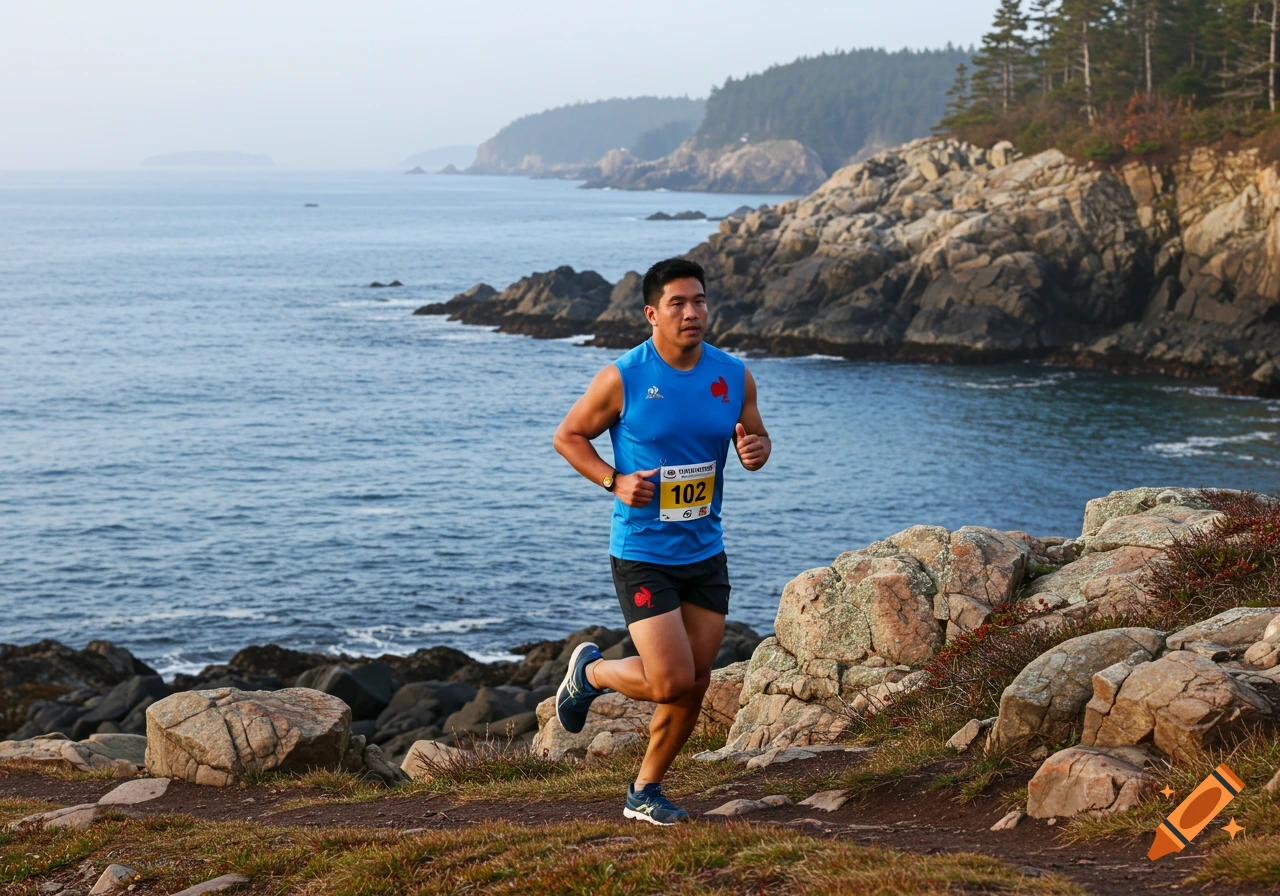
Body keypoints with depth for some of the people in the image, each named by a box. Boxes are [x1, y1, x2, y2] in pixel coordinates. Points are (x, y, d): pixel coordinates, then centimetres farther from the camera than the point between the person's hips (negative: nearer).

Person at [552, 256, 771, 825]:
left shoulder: (733, 376, 1)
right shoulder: (622, 378, -11)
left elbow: (755, 438, 13)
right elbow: (568, 436, -1)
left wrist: (756, 450, -12)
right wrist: (614, 481, -16)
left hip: (706, 554, 5)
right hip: (642, 556, -5)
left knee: (694, 686, 7)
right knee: (670, 682, -13)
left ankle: (645, 792, 26)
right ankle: (590, 671, 18)